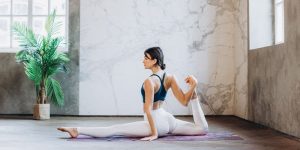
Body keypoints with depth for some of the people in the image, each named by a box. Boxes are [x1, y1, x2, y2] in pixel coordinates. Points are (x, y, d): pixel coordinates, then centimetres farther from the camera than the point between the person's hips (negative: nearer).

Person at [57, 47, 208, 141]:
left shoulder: (149, 81, -16)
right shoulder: (170, 77, 5)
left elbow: (148, 109, -20)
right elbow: (184, 101, 3)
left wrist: (154, 133, -17)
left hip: (157, 122, -7)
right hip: (168, 119, 7)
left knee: (113, 129, -14)